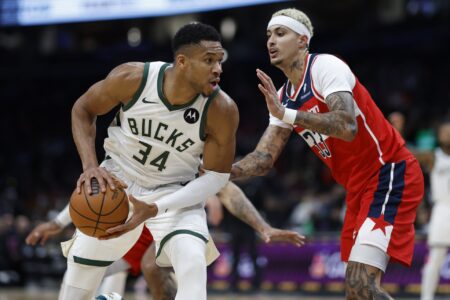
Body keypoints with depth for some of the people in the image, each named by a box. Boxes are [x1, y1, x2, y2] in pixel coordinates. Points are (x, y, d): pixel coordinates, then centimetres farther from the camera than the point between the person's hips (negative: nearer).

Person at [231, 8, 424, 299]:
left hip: (391, 175, -10)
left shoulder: (325, 66, -14)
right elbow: (264, 158, 7)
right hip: (359, 187, 10)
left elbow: (347, 127, -30)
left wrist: (286, 114, -33)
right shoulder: (283, 97, 12)